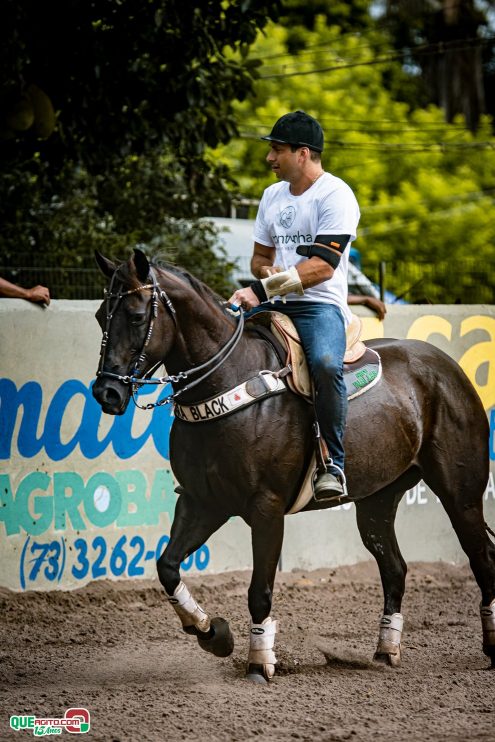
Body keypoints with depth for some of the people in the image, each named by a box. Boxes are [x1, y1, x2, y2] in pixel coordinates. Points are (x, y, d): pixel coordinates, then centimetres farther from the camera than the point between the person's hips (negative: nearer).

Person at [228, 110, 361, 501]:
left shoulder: (335, 194, -8)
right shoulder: (273, 195, 17)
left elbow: (322, 266, -18)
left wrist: (262, 289, -24)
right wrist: (267, 272, -1)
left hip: (320, 304, -8)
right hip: (274, 305, 8)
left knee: (325, 364, -36)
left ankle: (333, 463, -24)